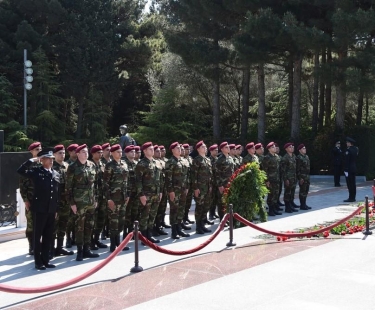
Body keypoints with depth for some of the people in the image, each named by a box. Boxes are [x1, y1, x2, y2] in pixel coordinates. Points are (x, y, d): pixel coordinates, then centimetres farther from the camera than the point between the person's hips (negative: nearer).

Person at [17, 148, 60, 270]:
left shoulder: (56, 174, 11)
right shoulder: (36, 171, -3)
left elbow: (57, 193, 12)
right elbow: (21, 171, -20)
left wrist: (56, 209, 11)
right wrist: (33, 160, -16)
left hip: (51, 210, 5)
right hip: (39, 209, -5)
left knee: (48, 236, 11)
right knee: (37, 236, 4)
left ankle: (45, 260, 20)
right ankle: (38, 261, 11)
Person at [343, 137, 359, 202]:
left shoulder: (348, 150, -16)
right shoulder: (355, 149, 10)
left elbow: (347, 161, -19)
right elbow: (355, 159, 14)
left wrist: (345, 169, -17)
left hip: (349, 169, -9)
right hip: (354, 169, 9)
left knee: (350, 184, -6)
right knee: (353, 184, 12)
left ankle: (351, 198, -5)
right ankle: (353, 197, 17)